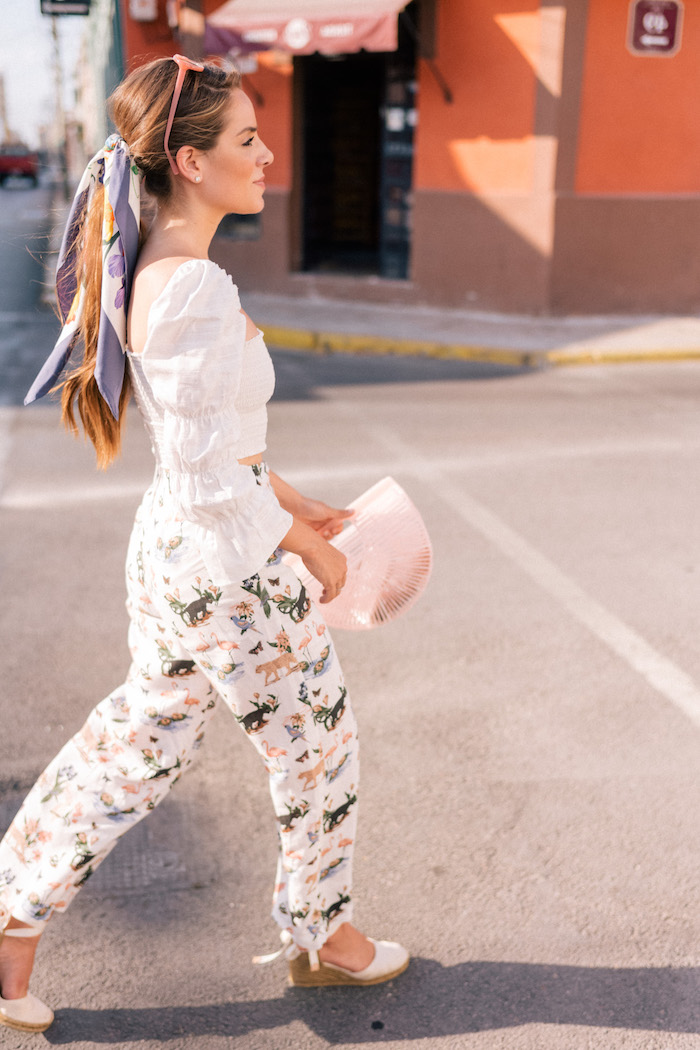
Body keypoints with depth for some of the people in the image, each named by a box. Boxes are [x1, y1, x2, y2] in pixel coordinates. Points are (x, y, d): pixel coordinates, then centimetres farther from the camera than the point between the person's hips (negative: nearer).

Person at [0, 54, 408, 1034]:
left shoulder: (143, 272, 6)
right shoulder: (197, 290, -24)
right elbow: (208, 477, -24)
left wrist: (294, 501, 17)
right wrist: (311, 547, -11)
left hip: (169, 550, 9)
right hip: (229, 567, -9)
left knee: (134, 745, 21)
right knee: (318, 743, 14)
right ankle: (325, 936, 37)